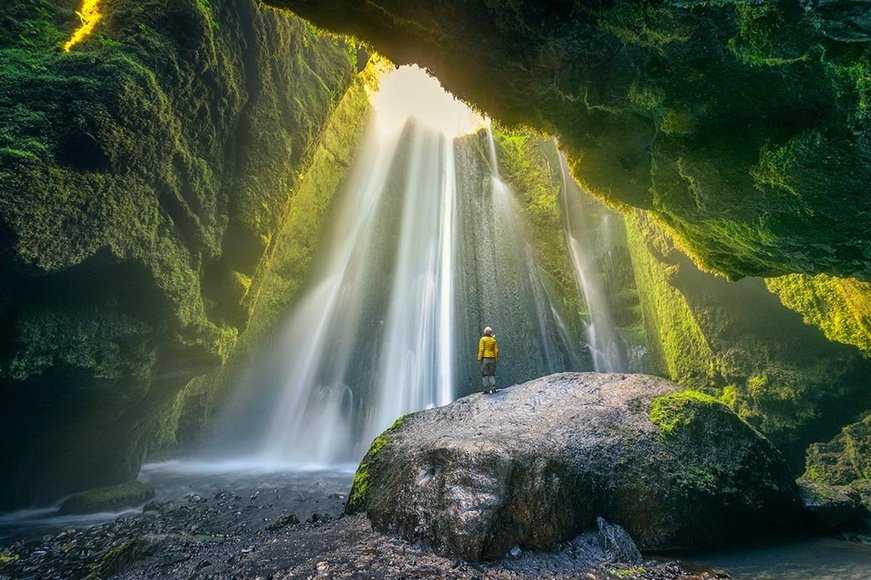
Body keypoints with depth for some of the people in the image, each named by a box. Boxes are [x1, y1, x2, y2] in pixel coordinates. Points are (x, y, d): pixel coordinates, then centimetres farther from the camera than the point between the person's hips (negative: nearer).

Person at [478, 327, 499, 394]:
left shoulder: (483, 339, -4)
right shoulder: (493, 340, 7)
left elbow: (481, 349, -10)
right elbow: (496, 350, 4)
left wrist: (479, 358, -6)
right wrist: (496, 359, 12)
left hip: (485, 358, -3)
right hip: (492, 358, 3)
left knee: (485, 374, 2)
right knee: (492, 374, 11)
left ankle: (486, 389, -2)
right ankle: (493, 387, -3)